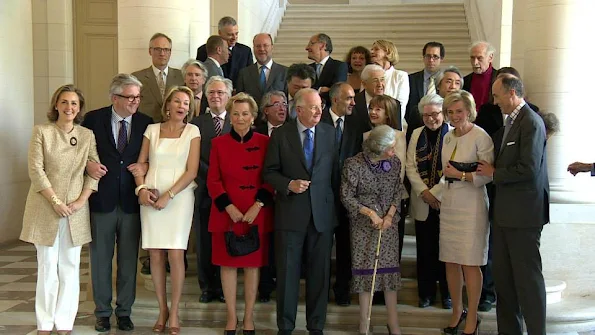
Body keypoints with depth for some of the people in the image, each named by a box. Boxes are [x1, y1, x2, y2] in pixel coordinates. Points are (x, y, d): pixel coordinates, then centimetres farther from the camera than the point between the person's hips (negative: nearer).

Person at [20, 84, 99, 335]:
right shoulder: (41, 132, -2)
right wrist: (55, 201, -12)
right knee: (47, 267, 2)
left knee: (70, 267, 5)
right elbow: (36, 170, -6)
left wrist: (81, 200, -8)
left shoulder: (87, 135, 5)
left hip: (76, 209, 2)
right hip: (46, 208, -2)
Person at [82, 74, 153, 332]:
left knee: (129, 259, 9)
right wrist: (87, 164, -13)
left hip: (131, 201, 1)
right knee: (100, 258, 9)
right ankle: (102, 312, 23)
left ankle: (124, 311, 23)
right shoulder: (93, 119, -2)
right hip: (102, 200, -1)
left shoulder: (146, 123, 2)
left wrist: (145, 168, -8)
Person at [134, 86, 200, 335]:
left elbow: (192, 170, -4)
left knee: (175, 254, -7)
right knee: (155, 255, 2)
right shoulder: (152, 129, 9)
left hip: (179, 196, -2)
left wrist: (168, 195, -12)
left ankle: (174, 313, 4)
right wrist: (141, 188, -9)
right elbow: (141, 163, 9)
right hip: (151, 196, 2)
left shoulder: (192, 131, 2)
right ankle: (162, 310, 14)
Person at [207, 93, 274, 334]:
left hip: (257, 214, 0)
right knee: (228, 264, 6)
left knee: (253, 264, 6)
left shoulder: (264, 142, 2)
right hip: (226, 214, 0)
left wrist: (258, 205, -12)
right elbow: (213, 181, 0)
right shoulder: (219, 143, 2)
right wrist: (229, 208, -12)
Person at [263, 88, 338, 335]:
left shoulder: (330, 132, 5)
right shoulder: (281, 134, -1)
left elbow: (335, 170, 9)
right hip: (290, 212, -1)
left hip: (322, 212, 2)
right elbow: (269, 172, 2)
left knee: (319, 272, 8)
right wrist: (289, 184, -15)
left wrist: (334, 204, 4)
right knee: (287, 270, 6)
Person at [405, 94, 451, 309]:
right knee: (425, 249, 7)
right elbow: (411, 167, 6)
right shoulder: (417, 134, 10)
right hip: (422, 203, 3)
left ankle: (447, 293, 17)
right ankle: (426, 293, 18)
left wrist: (435, 192, -13)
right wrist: (424, 192, -6)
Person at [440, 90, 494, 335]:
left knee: (470, 264, -1)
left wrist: (461, 175, -17)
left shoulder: (481, 137, -9)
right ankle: (457, 312, 25)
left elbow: (488, 175, -13)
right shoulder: (448, 138, 13)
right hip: (449, 205, 6)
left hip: (472, 207, -6)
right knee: (450, 262, 9)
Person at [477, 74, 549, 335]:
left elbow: (529, 169, -22)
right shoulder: (510, 122, 14)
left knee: (528, 277, -1)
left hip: (523, 214, -9)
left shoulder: (531, 123, -14)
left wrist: (494, 173, -11)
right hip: (505, 212, 9)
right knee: (503, 276, 15)